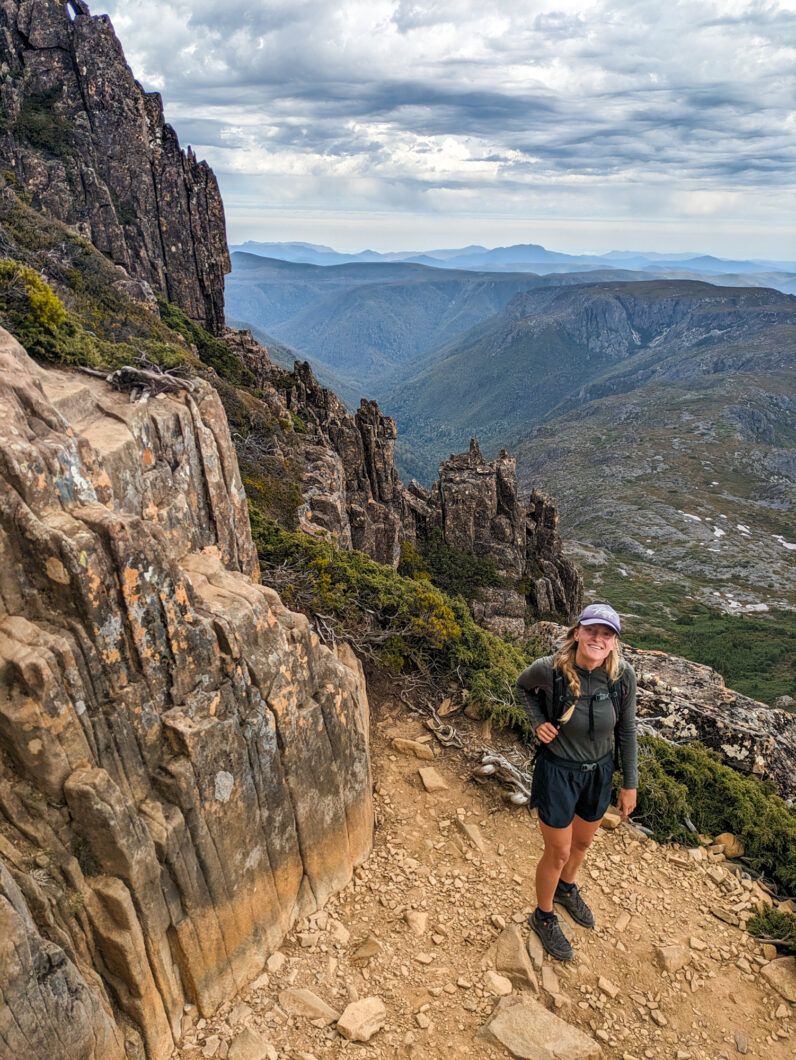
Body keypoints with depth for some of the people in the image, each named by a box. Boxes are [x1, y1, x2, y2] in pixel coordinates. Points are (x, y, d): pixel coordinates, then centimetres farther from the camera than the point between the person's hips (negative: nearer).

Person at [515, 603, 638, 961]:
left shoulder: (623, 675, -19)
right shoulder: (549, 669, -27)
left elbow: (626, 732, -4)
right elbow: (523, 686, -1)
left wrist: (630, 784, 3)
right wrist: (538, 721, -16)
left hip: (599, 772, 4)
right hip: (557, 772, -4)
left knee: (583, 842, 27)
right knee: (558, 852, 13)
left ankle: (566, 888, 60)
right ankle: (543, 917, 42)